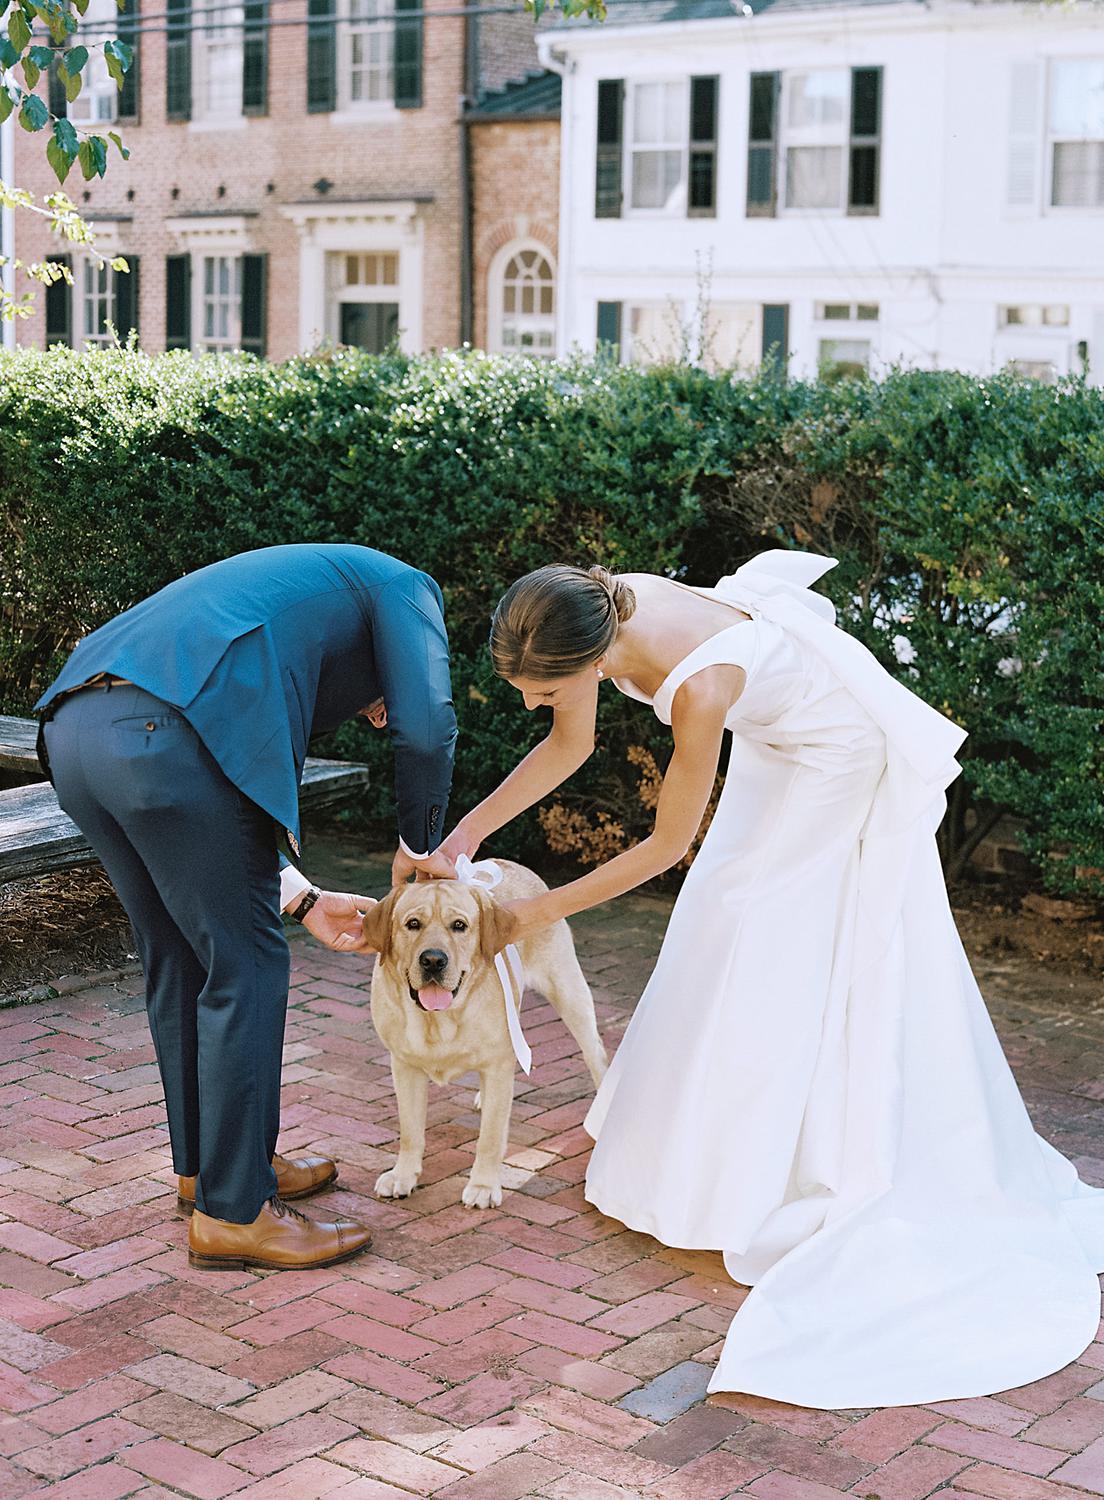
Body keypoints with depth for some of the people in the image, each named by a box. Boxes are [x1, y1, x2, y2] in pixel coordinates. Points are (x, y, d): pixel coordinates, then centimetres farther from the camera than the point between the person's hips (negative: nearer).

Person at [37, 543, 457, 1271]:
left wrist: (303, 899, 30)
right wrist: (419, 848, 16)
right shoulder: (402, 586, 18)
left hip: (73, 730, 9)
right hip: (165, 737, -9)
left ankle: (207, 1161, 37)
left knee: (179, 964, 22)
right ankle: (233, 1211, 12)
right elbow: (426, 727, -1)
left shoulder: (294, 590, 39)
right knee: (244, 969, 3)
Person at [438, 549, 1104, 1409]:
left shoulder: (697, 688, -40)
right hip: (779, 743, 9)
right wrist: (467, 832, -9)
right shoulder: (590, 617, -21)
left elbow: (669, 843, -26)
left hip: (842, 760, -9)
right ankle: (705, 1148, 30)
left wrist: (545, 910, -17)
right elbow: (570, 746, -3)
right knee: (728, 937, 16)